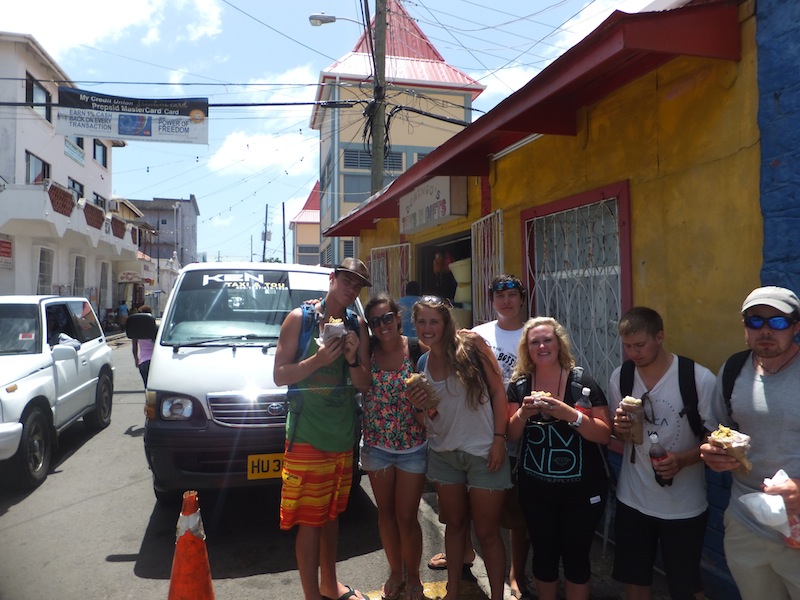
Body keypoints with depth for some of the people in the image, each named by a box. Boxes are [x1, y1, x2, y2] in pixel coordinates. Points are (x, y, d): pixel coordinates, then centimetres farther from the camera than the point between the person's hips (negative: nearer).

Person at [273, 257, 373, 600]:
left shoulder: (358, 326, 7)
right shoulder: (300, 318, -6)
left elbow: (364, 385, 6)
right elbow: (280, 375, -9)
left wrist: (353, 359, -13)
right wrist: (318, 360, -24)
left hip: (343, 436, 6)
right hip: (307, 437, -5)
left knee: (332, 514, 20)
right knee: (310, 521, -1)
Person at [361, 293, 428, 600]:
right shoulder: (367, 351, -5)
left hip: (413, 447, -2)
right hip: (376, 445, 2)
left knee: (406, 517, 7)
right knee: (386, 513, 16)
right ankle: (395, 573, 39)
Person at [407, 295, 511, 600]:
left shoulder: (471, 345, -11)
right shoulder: (421, 363, 2)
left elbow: (498, 392, -9)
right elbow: (432, 417, 7)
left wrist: (499, 439, -13)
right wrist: (423, 405, -15)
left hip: (483, 452, -4)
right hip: (443, 454, 4)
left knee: (487, 532, 6)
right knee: (455, 524, 18)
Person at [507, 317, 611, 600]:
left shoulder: (582, 381, -11)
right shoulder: (519, 385, -2)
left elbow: (604, 434, -13)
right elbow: (511, 435, 0)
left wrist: (569, 413, -28)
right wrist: (524, 412, -19)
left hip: (581, 489, -2)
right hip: (535, 489, 3)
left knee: (576, 556, 11)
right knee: (543, 554, 15)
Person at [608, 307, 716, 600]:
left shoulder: (700, 378, -17)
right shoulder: (619, 377, -4)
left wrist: (683, 460, -27)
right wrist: (620, 429, -16)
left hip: (684, 506, -3)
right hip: (632, 499, 3)